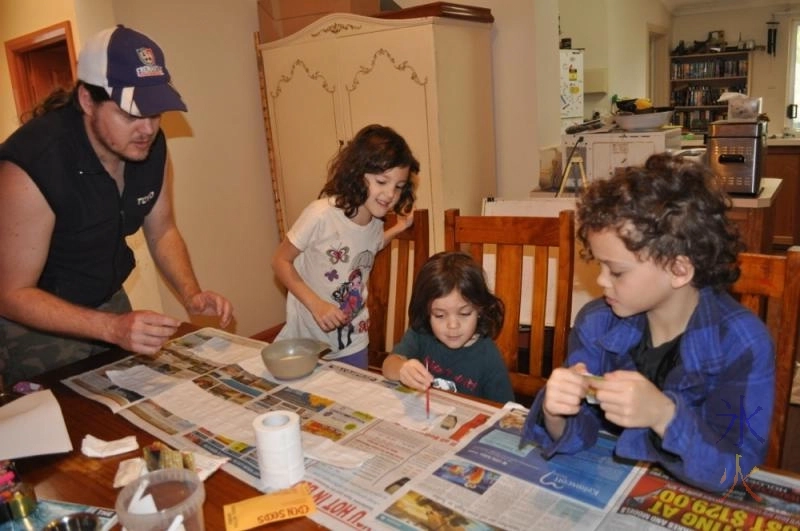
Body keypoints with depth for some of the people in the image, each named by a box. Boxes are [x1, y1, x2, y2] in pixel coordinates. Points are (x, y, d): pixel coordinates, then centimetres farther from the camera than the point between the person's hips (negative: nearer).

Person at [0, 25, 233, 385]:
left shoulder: (151, 144, -13)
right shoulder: (32, 163, -30)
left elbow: (161, 232, 1)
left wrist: (191, 294, -16)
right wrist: (112, 327, -38)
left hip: (109, 303, 5)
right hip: (37, 323, -5)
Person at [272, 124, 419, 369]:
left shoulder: (376, 221, -6)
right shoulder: (321, 214, -24)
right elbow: (281, 261, -15)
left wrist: (398, 228, 4)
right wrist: (316, 304, -25)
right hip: (306, 342, -5)